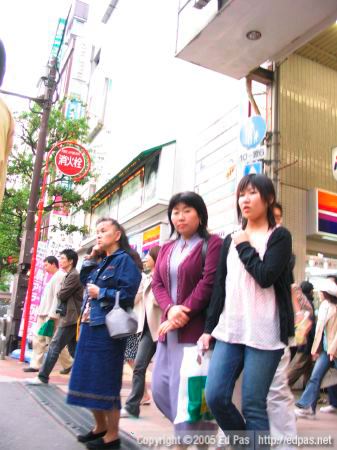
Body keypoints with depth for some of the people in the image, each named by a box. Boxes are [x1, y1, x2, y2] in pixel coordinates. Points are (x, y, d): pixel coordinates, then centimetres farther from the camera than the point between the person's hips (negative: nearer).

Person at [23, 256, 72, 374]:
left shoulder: (60, 276, -10)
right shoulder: (53, 277, 21)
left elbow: (58, 296, -18)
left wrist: (52, 314, -23)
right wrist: (41, 312, 18)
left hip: (51, 315, -10)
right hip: (43, 314, 10)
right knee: (38, 339, 4)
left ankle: (68, 364, 9)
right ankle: (35, 365, 6)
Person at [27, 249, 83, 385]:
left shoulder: (74, 276, -13)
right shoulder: (69, 275, 20)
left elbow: (61, 295, -15)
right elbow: (63, 295, 18)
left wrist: (59, 292, 5)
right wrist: (61, 293, -2)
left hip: (70, 317, -10)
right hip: (70, 316, 10)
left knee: (54, 346, -7)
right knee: (73, 349, 12)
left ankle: (42, 377, -2)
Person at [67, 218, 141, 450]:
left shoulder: (124, 260, -9)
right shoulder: (101, 263, 16)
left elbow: (128, 295, -17)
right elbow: (85, 280, 25)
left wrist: (100, 293, -11)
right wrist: (91, 257, 14)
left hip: (107, 329, -9)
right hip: (91, 327, 9)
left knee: (106, 381, -1)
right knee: (89, 379, 15)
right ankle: (100, 427, 31)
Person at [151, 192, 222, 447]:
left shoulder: (212, 243, -3)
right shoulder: (167, 249, 17)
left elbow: (209, 283, -13)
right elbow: (157, 283, 9)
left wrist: (183, 315, -14)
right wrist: (170, 309, -10)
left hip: (195, 329, -7)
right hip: (168, 328, 8)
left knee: (183, 390, -7)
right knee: (160, 387, 11)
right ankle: (200, 431, 30)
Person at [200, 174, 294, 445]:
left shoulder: (280, 236, 2)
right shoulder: (230, 240, 15)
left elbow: (266, 276, -15)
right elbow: (219, 287, 13)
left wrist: (245, 246, -3)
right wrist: (209, 328, 10)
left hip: (264, 333, -4)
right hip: (229, 330, 5)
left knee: (253, 406, -2)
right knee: (215, 397, -1)